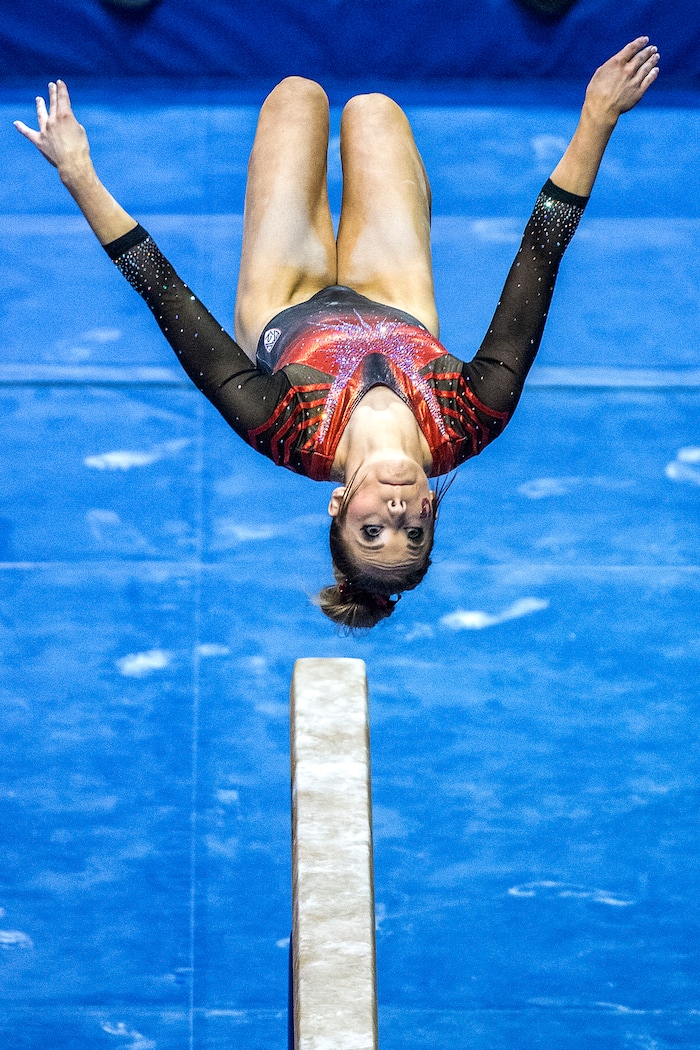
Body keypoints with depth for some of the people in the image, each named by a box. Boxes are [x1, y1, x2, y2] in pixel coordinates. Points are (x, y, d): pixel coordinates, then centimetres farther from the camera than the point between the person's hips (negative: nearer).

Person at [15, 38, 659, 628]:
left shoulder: (292, 439, -49)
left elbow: (165, 292, -48)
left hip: (287, 309, -1)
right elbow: (540, 259, -45)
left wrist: (79, 173, -46)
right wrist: (597, 119, -44)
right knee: (370, 107, 16)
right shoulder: (463, 432, -45)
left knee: (299, 93, 13)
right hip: (398, 307, 1)